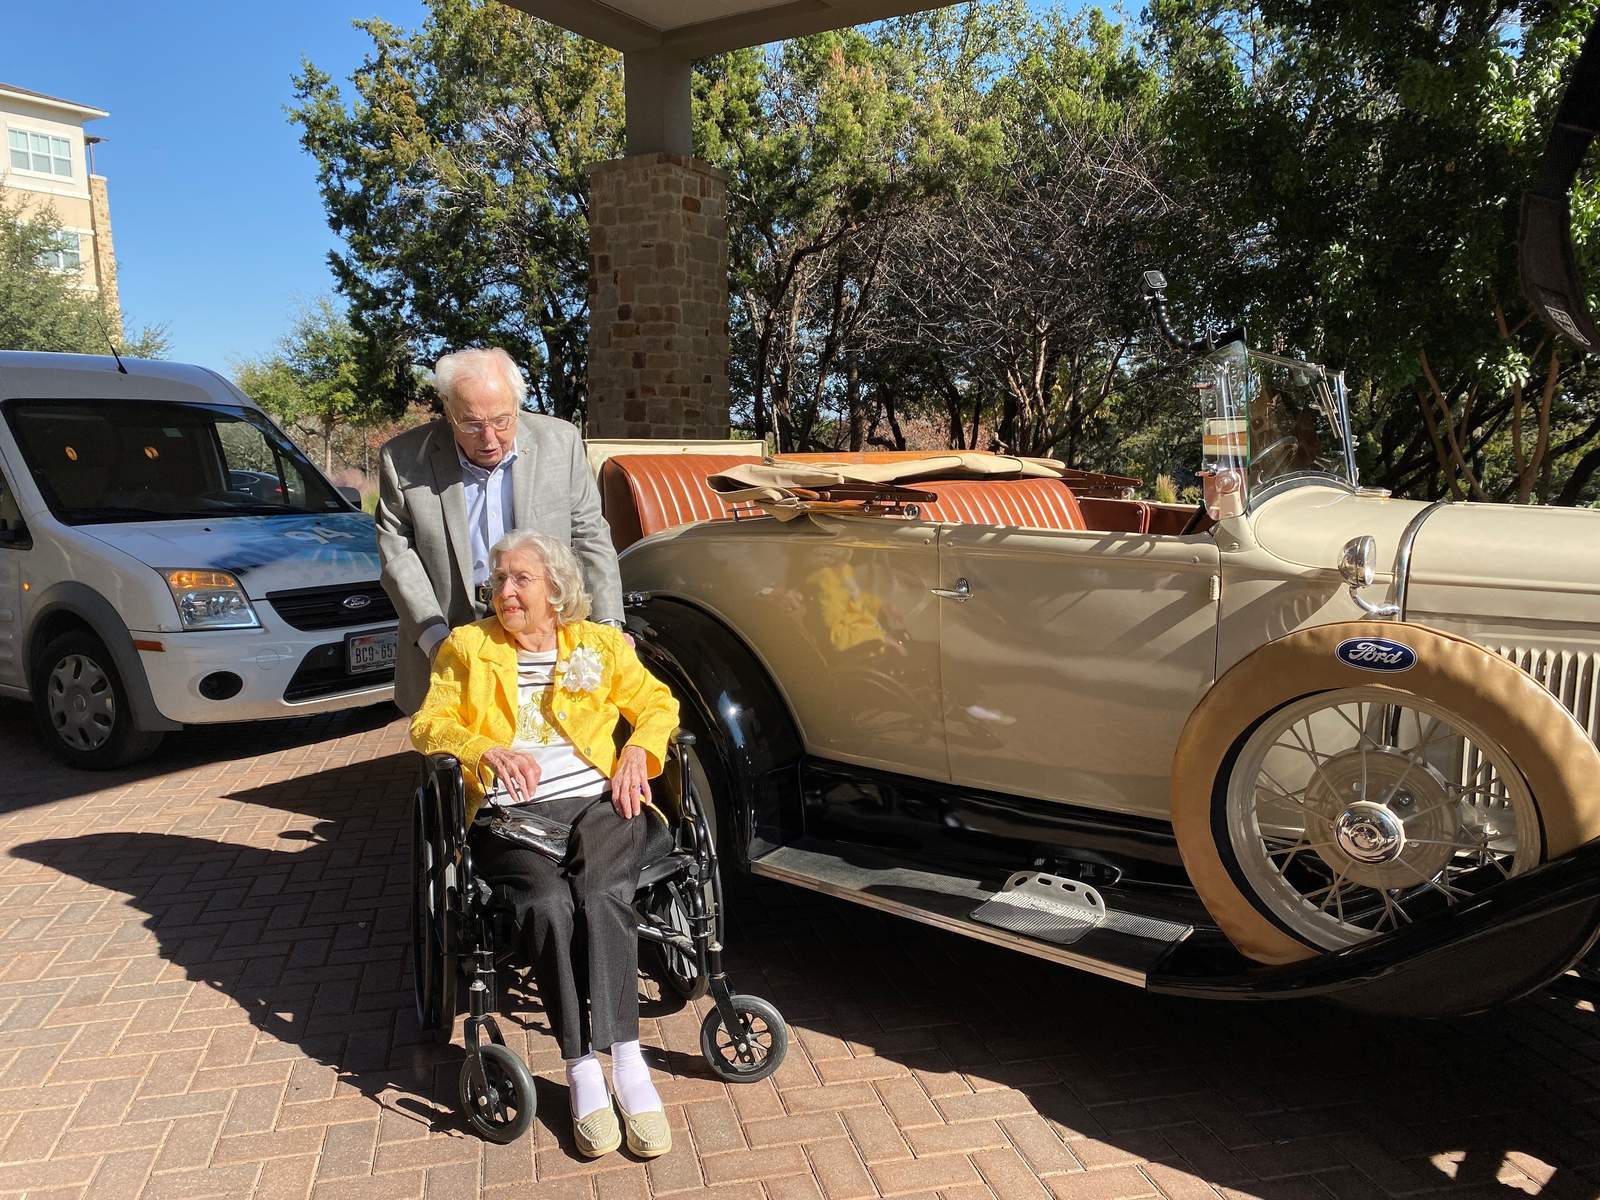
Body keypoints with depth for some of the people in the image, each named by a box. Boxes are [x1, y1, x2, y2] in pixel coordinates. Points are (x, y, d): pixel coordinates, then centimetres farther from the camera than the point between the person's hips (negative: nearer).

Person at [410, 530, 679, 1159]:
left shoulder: (599, 642, 18)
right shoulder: (467, 646, 17)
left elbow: (657, 702, 16)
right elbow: (428, 722, 7)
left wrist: (639, 749, -6)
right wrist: (485, 749, -13)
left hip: (598, 800, 1)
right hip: (509, 812, 0)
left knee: (603, 896, -32)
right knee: (549, 903, -32)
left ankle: (625, 1062, -30)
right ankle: (583, 1069, -26)